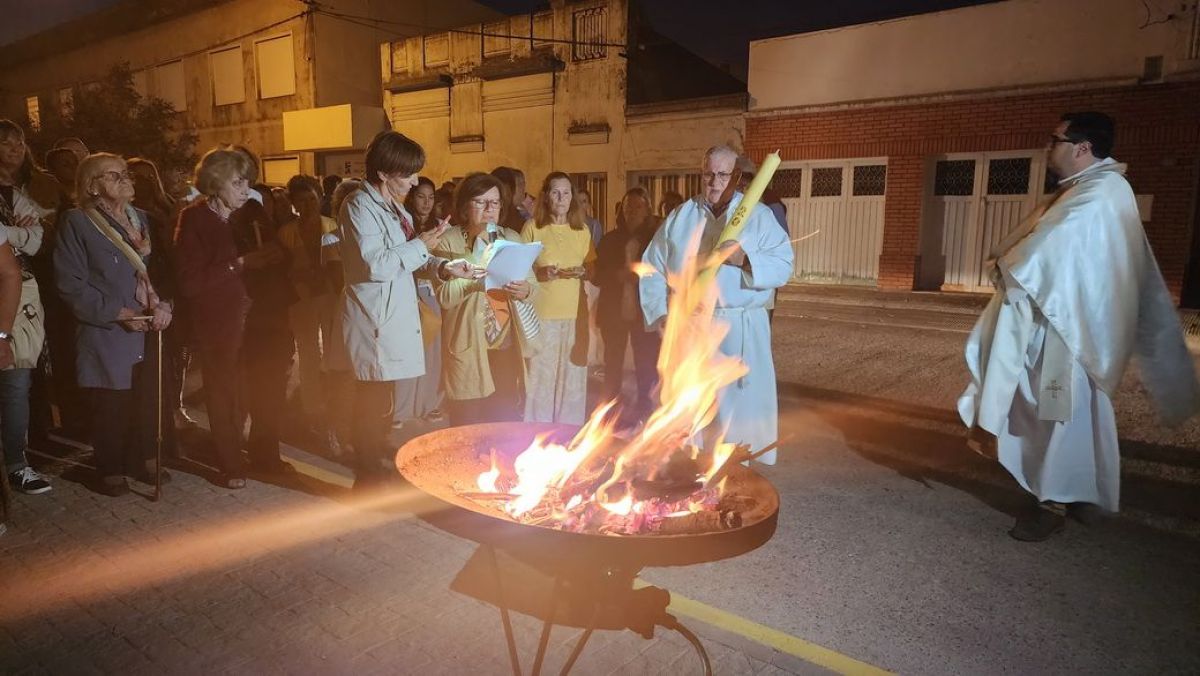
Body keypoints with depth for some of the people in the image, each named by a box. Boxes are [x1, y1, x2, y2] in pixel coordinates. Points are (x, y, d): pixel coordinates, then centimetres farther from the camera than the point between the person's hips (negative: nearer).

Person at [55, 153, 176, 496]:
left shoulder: (140, 217, 12)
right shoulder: (77, 222, -7)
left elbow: (158, 268, 13)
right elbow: (72, 283, -11)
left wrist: (164, 304, -5)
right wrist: (119, 314, -16)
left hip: (149, 330, 5)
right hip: (108, 335, -5)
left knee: (150, 399, 9)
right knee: (111, 404, 3)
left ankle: (145, 459, 26)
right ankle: (111, 470, 19)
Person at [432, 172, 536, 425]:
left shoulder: (512, 239, 14)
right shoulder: (449, 242, 1)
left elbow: (534, 287, 12)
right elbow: (444, 296, -10)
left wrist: (524, 290, -10)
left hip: (508, 346, 4)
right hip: (468, 348, -3)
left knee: (507, 423, 4)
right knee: (468, 429, -1)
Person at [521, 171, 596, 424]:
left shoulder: (582, 230, 12)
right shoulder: (532, 227, 2)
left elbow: (592, 269, 16)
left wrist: (581, 272, -5)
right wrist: (540, 272, -15)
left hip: (575, 311, 3)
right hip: (542, 311, -3)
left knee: (572, 373, 4)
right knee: (541, 373, -4)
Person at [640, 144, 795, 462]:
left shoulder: (760, 216, 3)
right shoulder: (680, 217, 9)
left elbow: (784, 267, -5)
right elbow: (652, 269, 7)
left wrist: (746, 260, -21)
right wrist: (659, 313, -4)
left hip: (740, 331, -2)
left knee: (738, 405, 1)